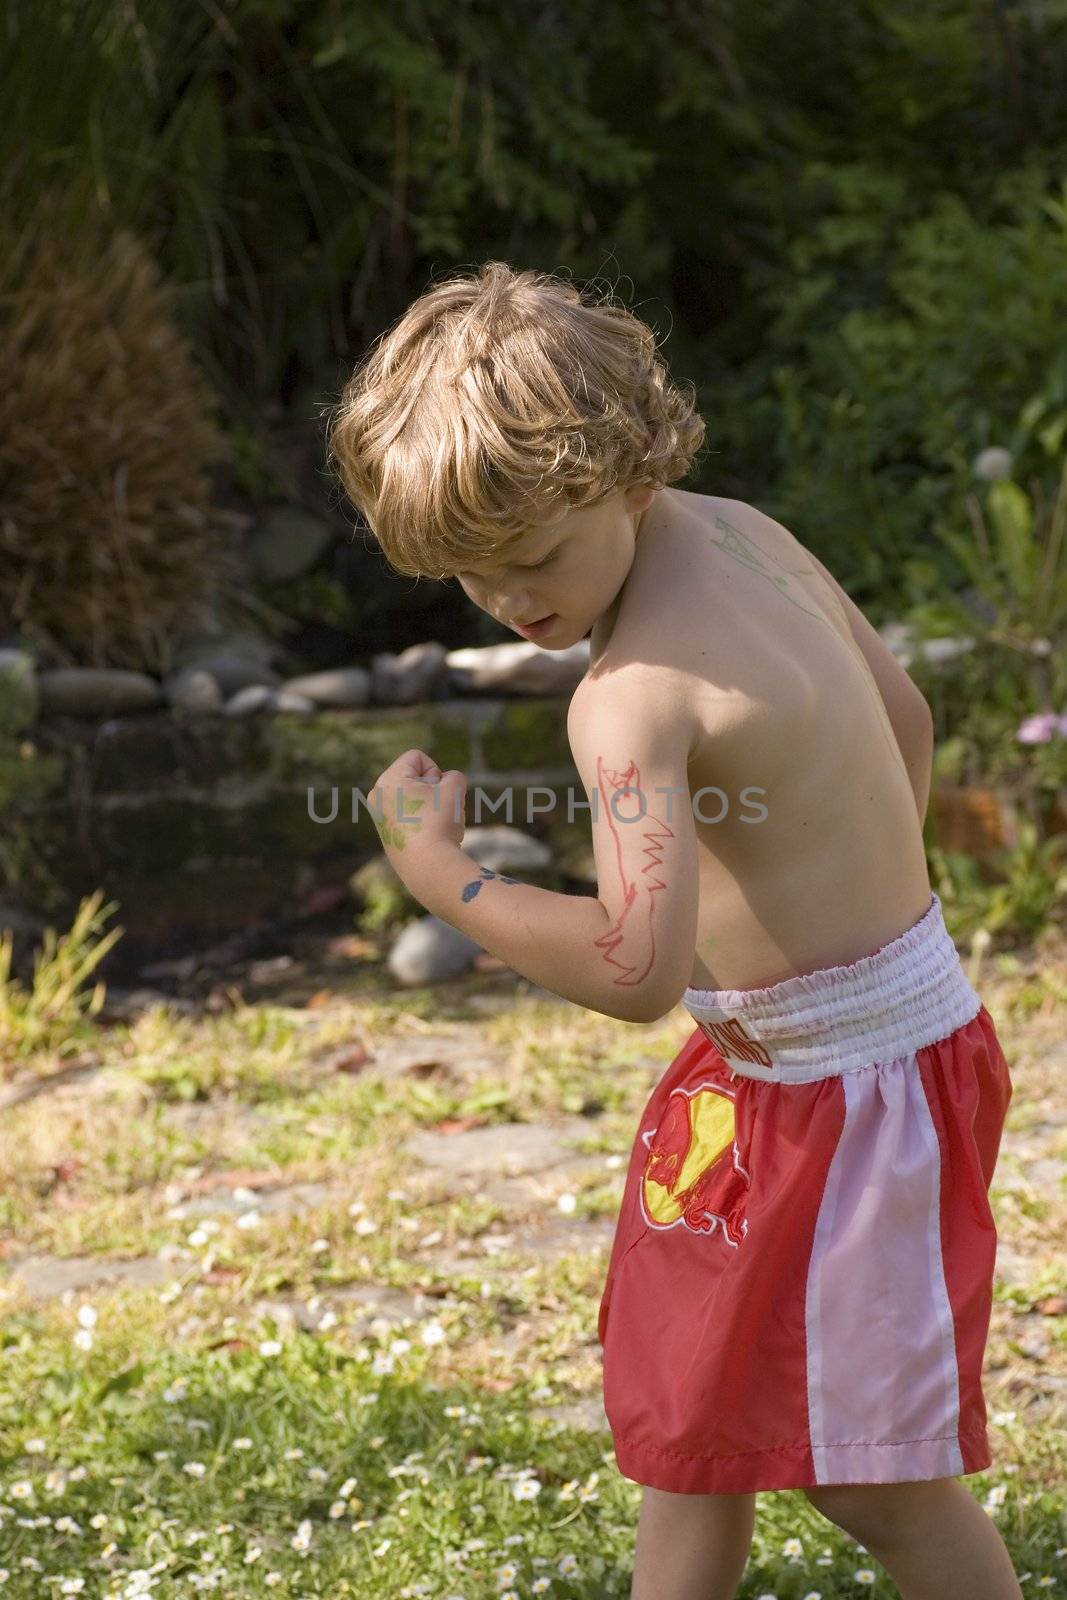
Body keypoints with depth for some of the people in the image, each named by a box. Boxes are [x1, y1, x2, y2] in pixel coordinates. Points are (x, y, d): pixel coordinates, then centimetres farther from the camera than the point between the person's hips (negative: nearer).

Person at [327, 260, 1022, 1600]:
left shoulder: (631, 696, -29)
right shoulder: (744, 532, -2)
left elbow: (638, 969, -40)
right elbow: (903, 713, 12)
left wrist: (439, 873, -27)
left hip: (855, 1086, -10)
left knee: (872, 1479, 5)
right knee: (687, 1411, 20)